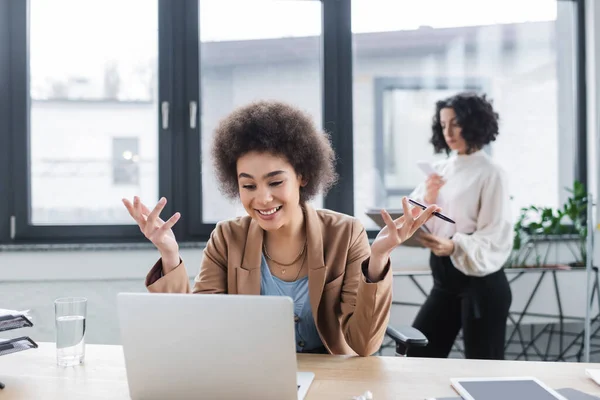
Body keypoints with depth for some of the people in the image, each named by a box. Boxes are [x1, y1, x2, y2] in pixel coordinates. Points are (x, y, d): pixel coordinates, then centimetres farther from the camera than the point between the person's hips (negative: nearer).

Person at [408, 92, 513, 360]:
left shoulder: (490, 173, -10)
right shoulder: (440, 170, 9)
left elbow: (496, 238, -15)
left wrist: (455, 246, -31)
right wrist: (427, 200, -12)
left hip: (481, 281, -6)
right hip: (444, 277, 6)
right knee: (418, 353, 8)